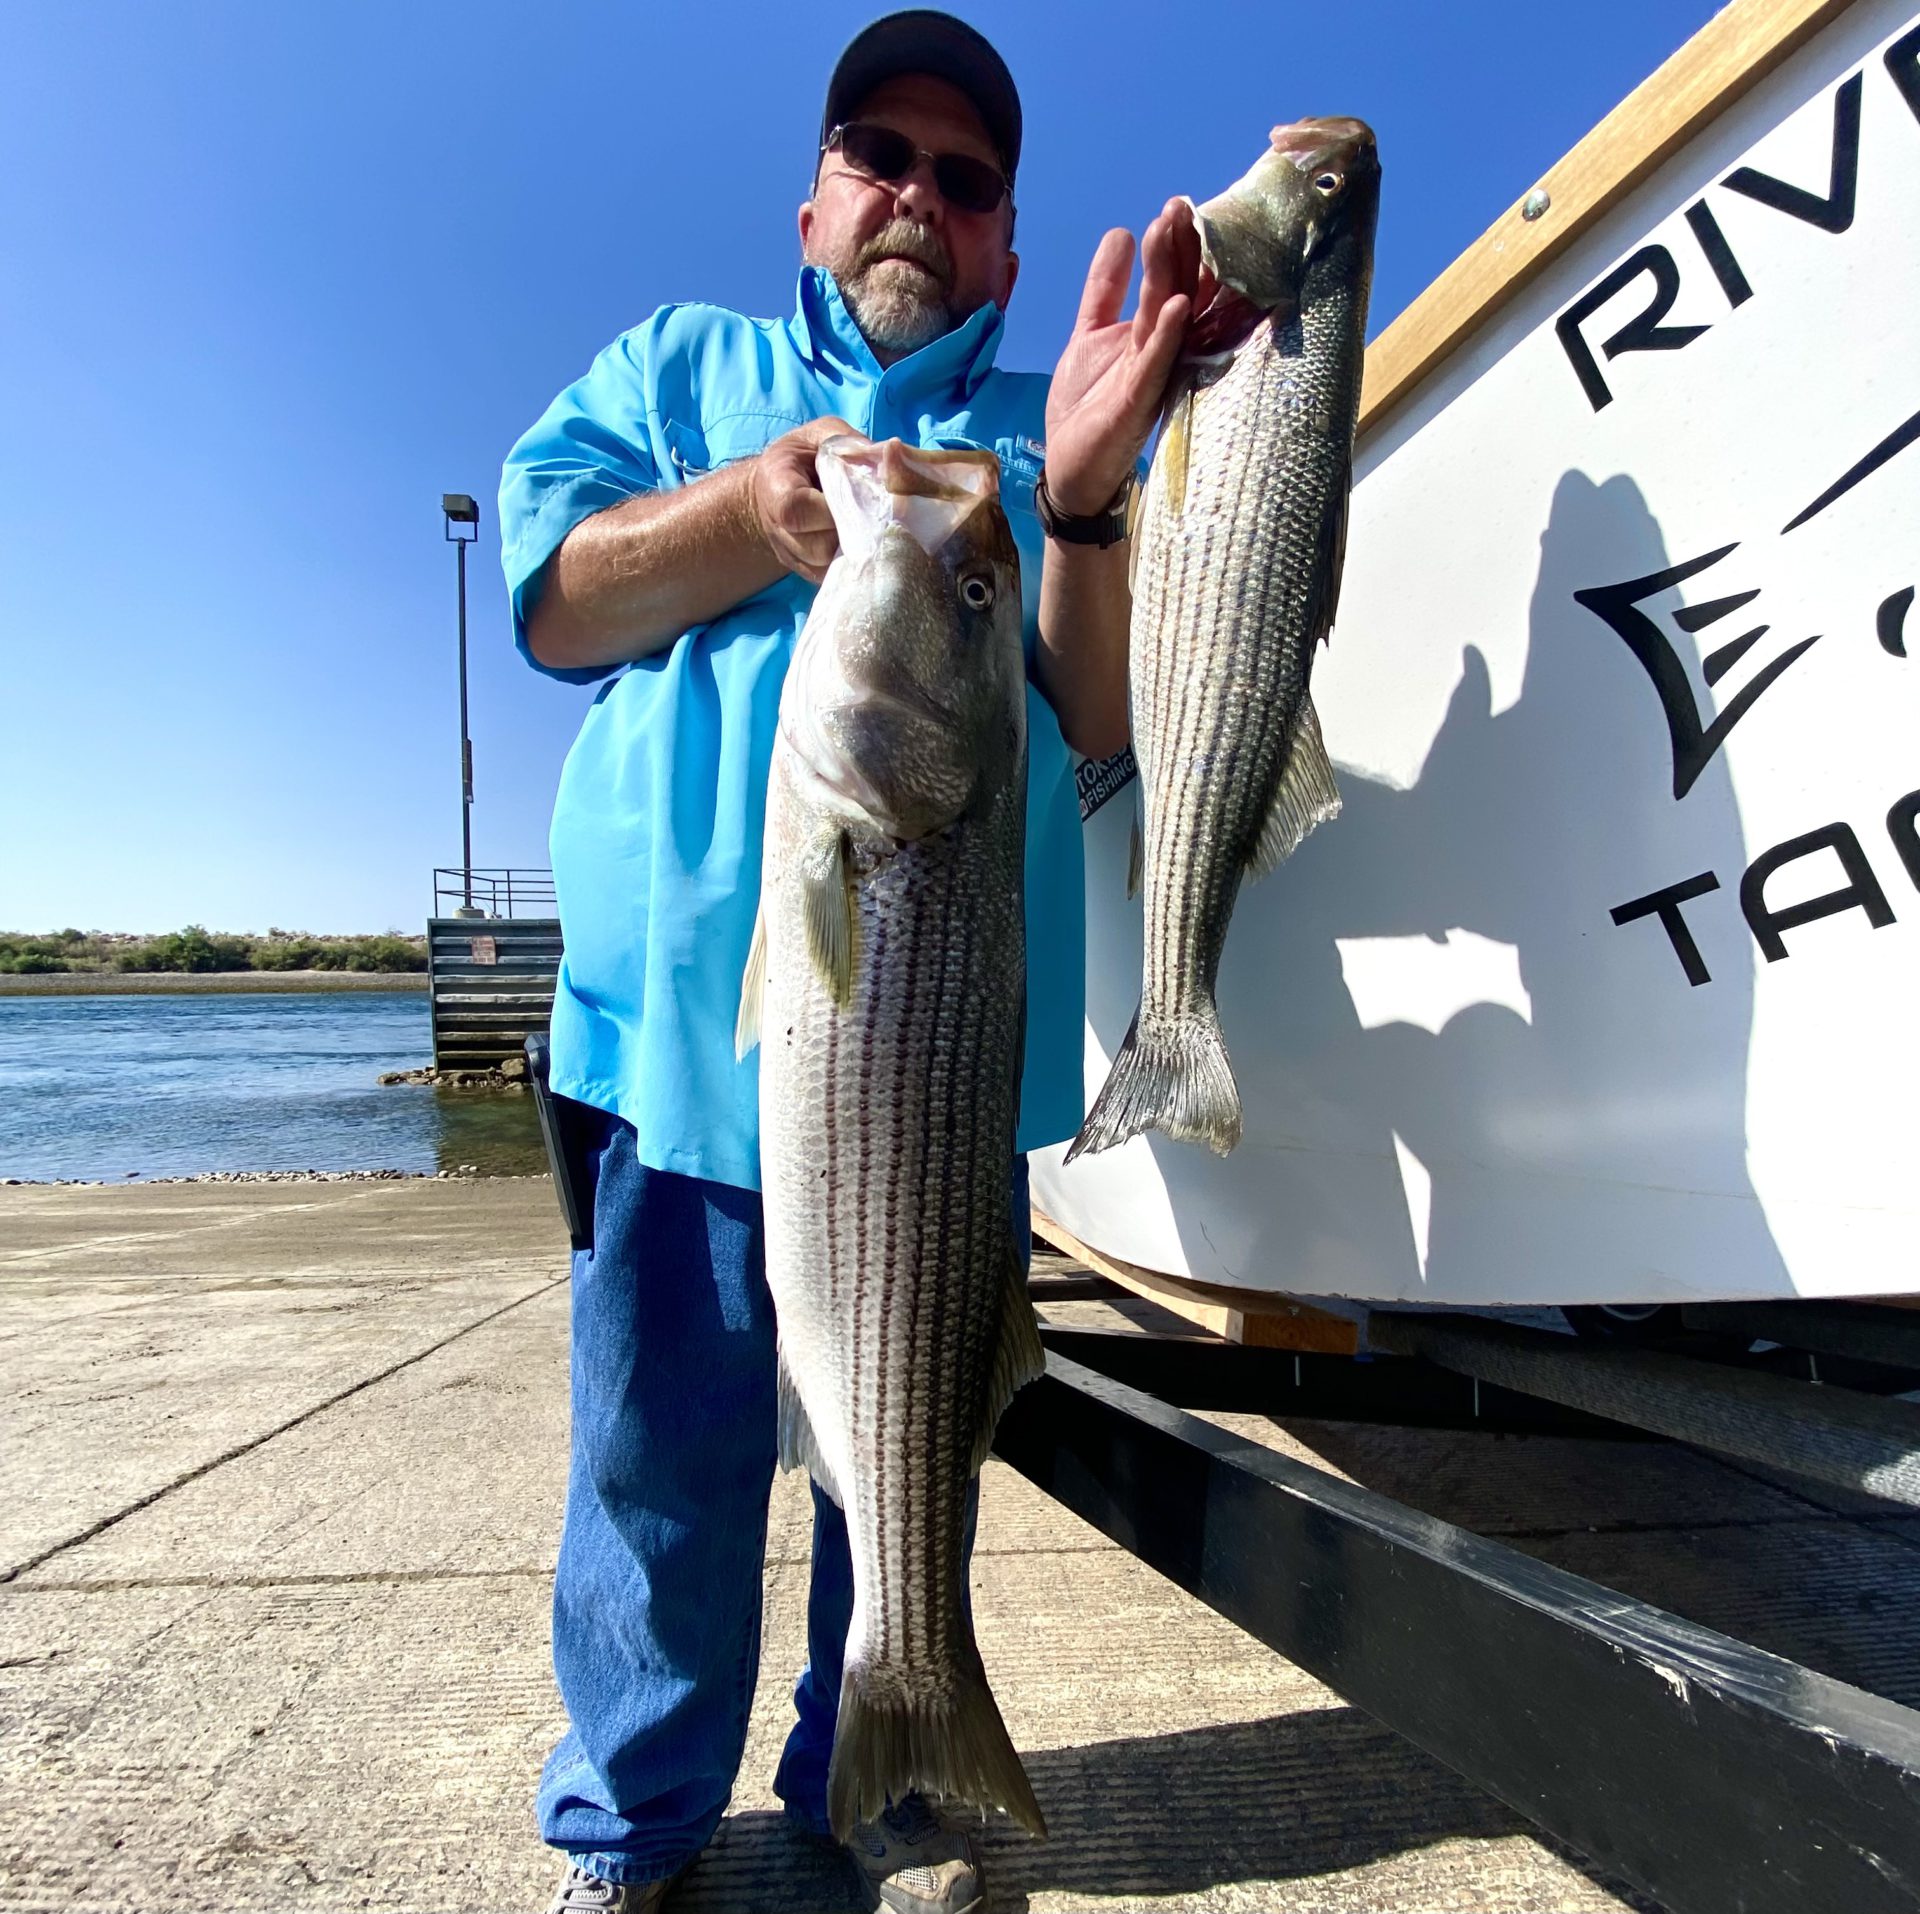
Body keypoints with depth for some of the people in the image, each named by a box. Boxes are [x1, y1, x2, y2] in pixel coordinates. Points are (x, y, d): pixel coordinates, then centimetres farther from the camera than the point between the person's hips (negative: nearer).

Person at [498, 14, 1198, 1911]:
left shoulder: (1049, 429, 15)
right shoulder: (678, 366, 18)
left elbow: (1103, 724, 2)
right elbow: (547, 600, 5)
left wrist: (1080, 499, -15)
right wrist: (755, 511, -11)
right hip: (681, 1007, 0)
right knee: (657, 1442, 7)